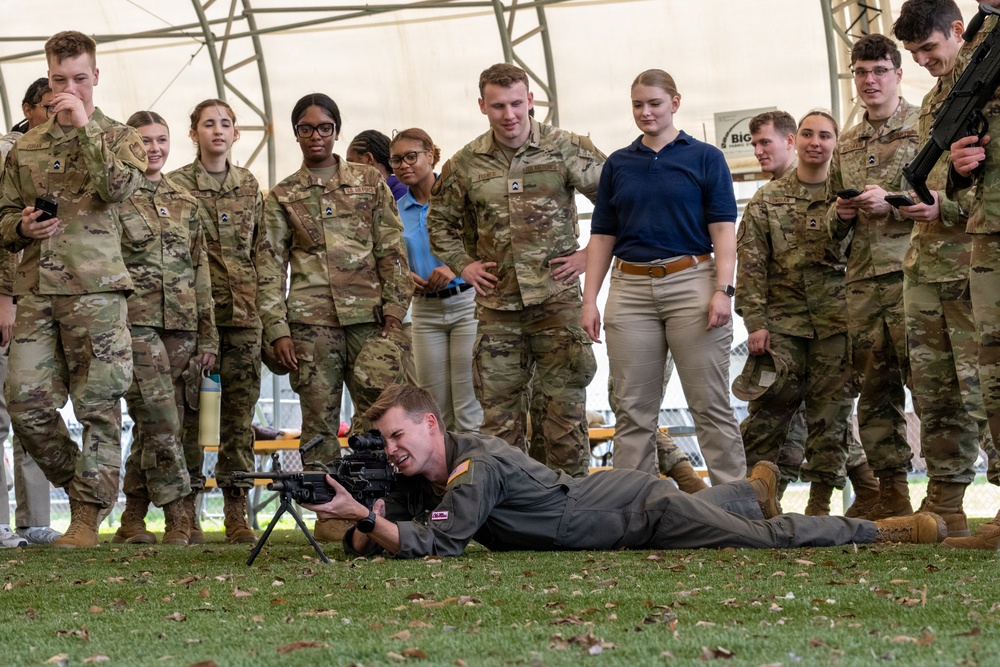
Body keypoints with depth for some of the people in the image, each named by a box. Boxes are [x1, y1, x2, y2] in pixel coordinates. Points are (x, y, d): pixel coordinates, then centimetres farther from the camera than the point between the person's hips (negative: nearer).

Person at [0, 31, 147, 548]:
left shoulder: (118, 138, 7)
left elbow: (119, 186, -14)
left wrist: (84, 126, -13)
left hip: (95, 287, -4)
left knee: (99, 407, -5)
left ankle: (88, 514, 0)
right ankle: (79, 483, 16)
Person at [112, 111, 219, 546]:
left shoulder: (185, 204, 16)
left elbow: (201, 273, 17)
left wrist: (207, 336, 13)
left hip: (180, 326, 5)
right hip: (135, 323, -5)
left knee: (151, 428, 5)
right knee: (160, 422, -13)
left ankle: (132, 522, 12)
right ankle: (178, 518, -10)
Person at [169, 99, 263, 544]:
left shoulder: (250, 186, 14)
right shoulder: (177, 185, 3)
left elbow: (262, 251, 15)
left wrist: (264, 307, 8)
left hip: (243, 312, 3)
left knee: (240, 413, 1)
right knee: (190, 409, -4)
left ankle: (236, 514, 4)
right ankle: (186, 511, 2)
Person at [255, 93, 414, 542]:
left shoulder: (370, 183, 11)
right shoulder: (282, 197, 11)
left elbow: (393, 252, 9)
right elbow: (270, 267, 7)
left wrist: (395, 310, -1)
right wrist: (277, 330, -3)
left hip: (370, 316, 0)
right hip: (311, 321, 0)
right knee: (319, 420, 1)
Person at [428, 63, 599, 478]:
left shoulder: (565, 149, -3)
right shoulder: (465, 164, 5)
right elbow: (440, 221, 21)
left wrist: (591, 254, -2)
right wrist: (463, 265, 9)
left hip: (556, 296, -3)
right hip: (496, 304, 3)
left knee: (564, 407, -2)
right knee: (499, 414, 4)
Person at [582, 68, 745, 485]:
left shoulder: (705, 158, 4)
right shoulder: (618, 165, 14)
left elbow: (723, 230, -1)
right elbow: (602, 236, 14)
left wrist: (723, 290, -12)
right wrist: (589, 300, 5)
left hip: (691, 284, -3)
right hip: (631, 290, 3)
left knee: (711, 404, -3)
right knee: (633, 410, 3)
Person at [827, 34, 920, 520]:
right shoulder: (846, 145, 21)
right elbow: (834, 225, 28)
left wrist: (892, 203, -15)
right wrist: (840, 213, 5)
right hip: (863, 279, 6)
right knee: (875, 388, 4)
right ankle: (892, 494, 8)